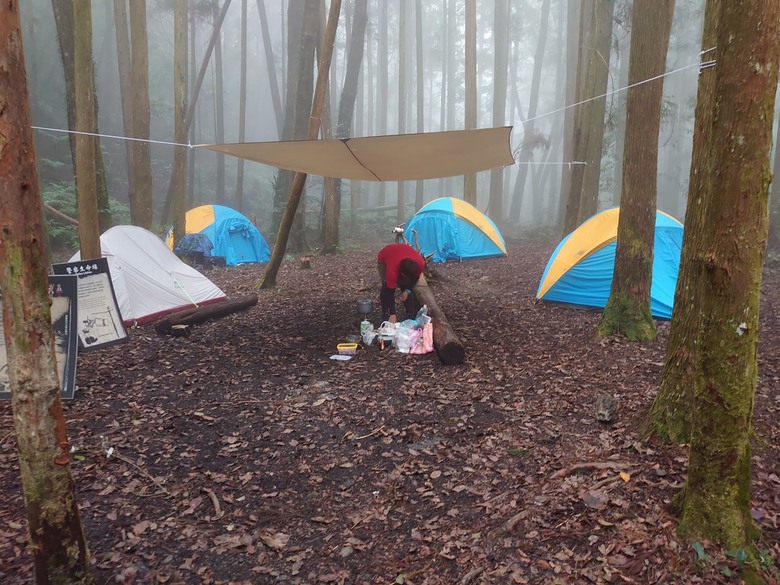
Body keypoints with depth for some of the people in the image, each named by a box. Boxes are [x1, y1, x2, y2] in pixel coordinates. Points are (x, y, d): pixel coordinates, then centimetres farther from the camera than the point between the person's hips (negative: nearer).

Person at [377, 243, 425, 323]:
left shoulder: (420, 263, -35)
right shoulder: (392, 270, -46)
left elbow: (415, 278, -12)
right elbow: (390, 292, -39)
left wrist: (407, 290, -23)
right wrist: (392, 314, -38)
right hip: (384, 258, -3)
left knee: (406, 287, -10)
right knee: (387, 287, -21)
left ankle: (411, 314, 1)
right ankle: (385, 314, -8)